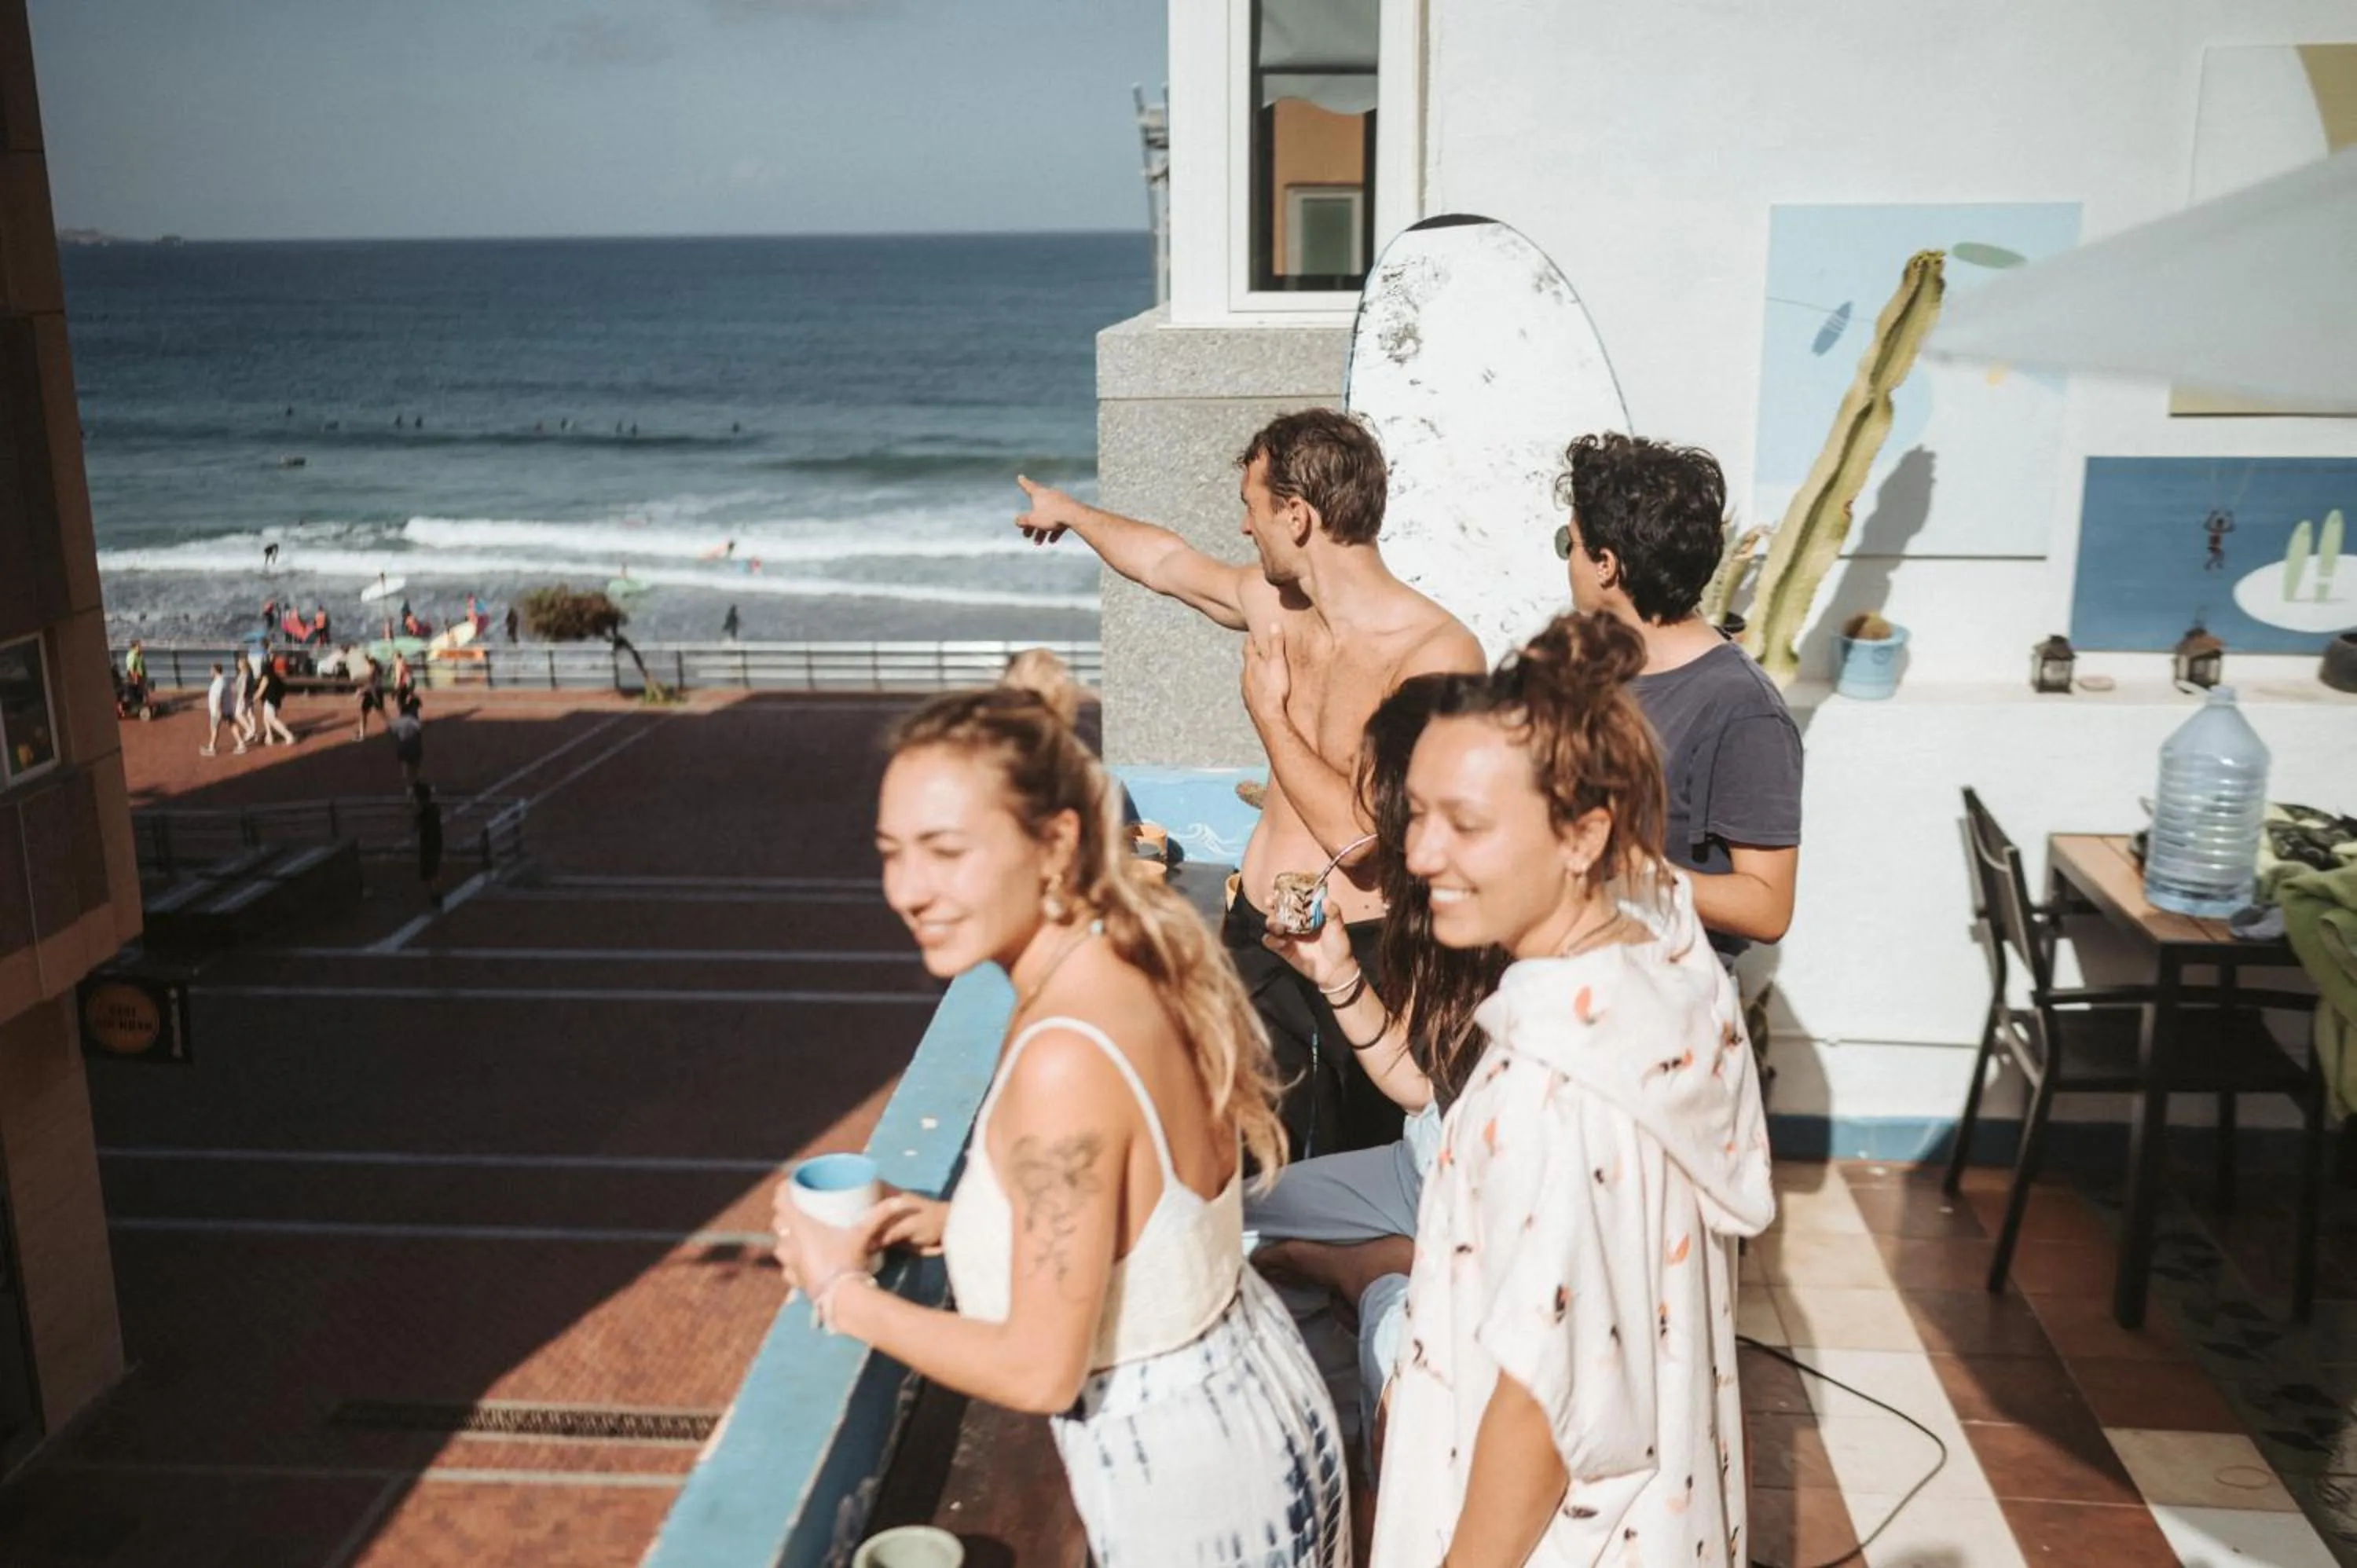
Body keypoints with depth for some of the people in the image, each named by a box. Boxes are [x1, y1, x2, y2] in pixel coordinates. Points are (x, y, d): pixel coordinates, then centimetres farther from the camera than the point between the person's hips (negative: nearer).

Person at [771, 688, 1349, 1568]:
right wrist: (969, 1221, 6)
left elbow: (1042, 1370, -24)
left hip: (1190, 1490, -8)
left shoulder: (1065, 1059, -32)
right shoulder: (1138, 972, -7)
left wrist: (842, 1295, -13)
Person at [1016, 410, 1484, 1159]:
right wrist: (1071, 512, 43)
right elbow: (1165, 561, 26)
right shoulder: (1270, 601, 4)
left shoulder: (1436, 653, -18)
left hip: (1366, 956, -6)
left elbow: (1362, 836, -25)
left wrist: (1269, 713, -12)